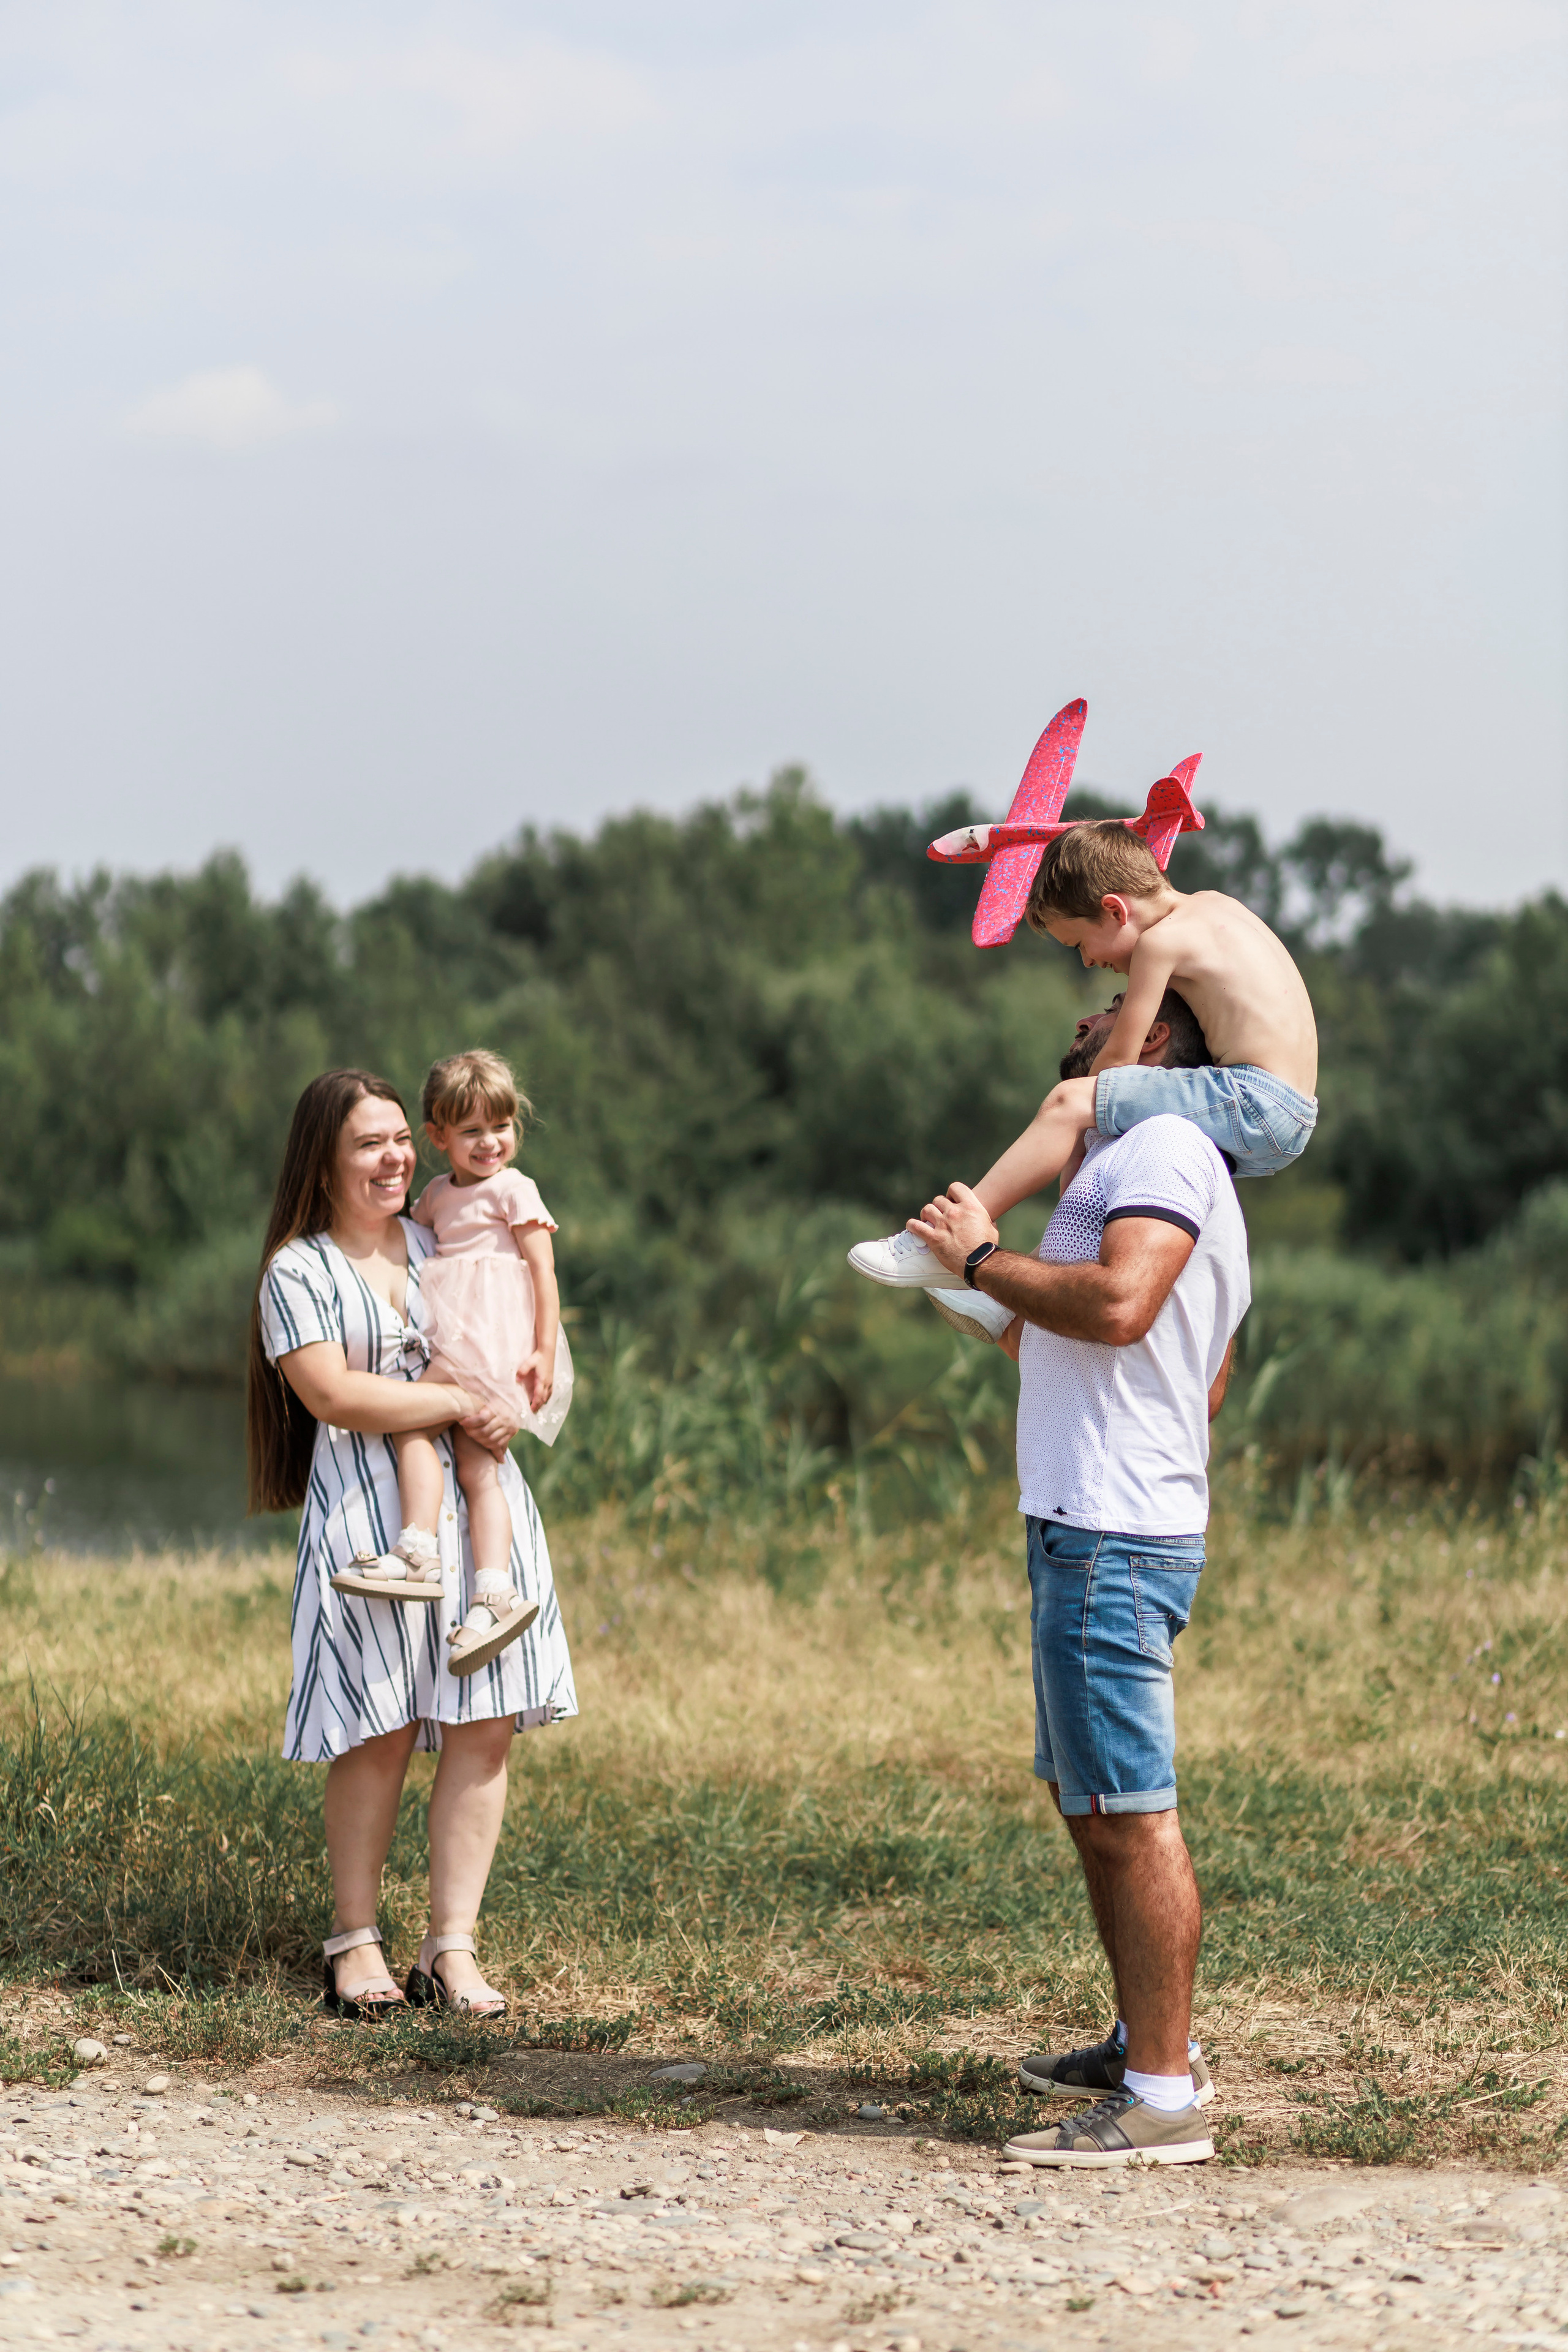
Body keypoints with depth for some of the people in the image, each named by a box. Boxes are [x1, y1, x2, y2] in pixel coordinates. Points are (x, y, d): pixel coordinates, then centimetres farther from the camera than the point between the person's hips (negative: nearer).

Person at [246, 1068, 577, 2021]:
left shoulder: (444, 1238, 17)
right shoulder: (298, 1272, 1)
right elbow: (334, 1395, -12)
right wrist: (460, 1402, -13)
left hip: (481, 1505, 5)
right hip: (370, 1512, -5)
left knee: (486, 1724, -3)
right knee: (381, 1733, -6)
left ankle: (453, 1948, 1)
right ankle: (356, 1943, 8)